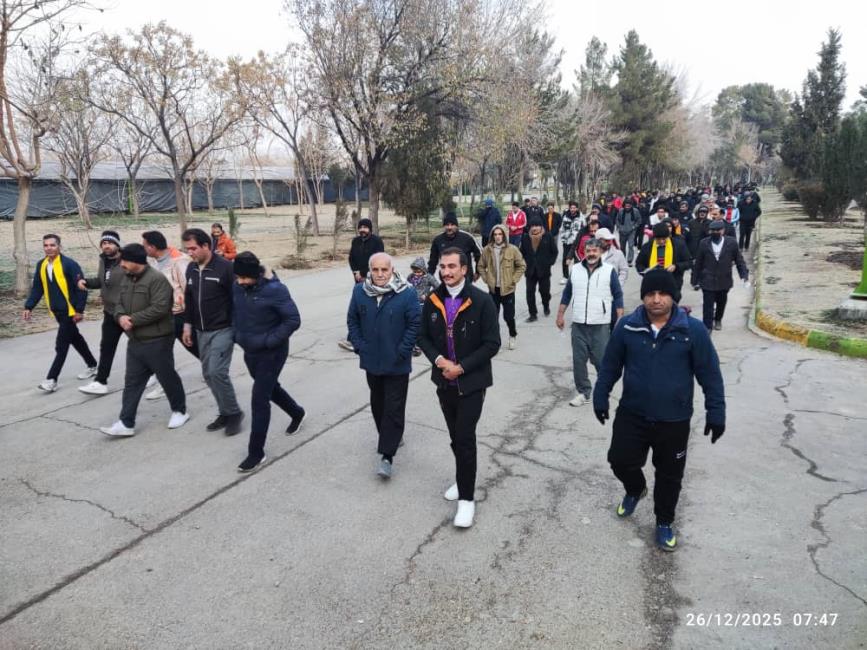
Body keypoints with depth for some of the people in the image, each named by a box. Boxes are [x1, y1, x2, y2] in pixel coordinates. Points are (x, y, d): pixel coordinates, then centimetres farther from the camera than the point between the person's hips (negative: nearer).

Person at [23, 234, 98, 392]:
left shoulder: (69, 264, -17)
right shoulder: (41, 265, 5)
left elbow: (82, 287, -17)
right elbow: (37, 288, 11)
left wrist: (80, 310, -19)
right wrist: (29, 307, 1)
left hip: (70, 311, -8)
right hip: (57, 311, 8)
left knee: (61, 345, -7)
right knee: (75, 339, 19)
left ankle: (51, 379, -3)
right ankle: (92, 366, 34)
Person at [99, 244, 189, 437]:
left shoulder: (157, 279, -17)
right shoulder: (126, 279, 11)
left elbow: (159, 309, -26)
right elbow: (119, 303, 14)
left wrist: (132, 319, -20)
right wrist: (121, 317, -10)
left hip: (157, 341, -8)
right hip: (134, 341, 8)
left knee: (167, 378, 7)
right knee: (132, 383, 8)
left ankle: (180, 411, 26)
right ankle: (126, 423, 11)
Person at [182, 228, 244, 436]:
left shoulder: (225, 267, -14)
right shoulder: (191, 269, 7)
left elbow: (237, 299, -13)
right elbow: (188, 299, 17)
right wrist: (187, 325, 13)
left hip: (223, 330, -7)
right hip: (202, 332, 7)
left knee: (217, 372, -15)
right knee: (208, 374, 10)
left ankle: (234, 413, 4)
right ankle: (225, 413, 23)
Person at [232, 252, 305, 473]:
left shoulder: (275, 289, -22)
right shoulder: (238, 287, -3)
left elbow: (294, 320, -20)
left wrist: (269, 340, -22)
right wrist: (237, 333, 3)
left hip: (271, 353, -7)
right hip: (249, 351, 7)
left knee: (259, 400, -5)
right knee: (270, 388, 24)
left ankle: (256, 453, 6)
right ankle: (297, 412, 52)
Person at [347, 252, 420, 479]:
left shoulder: (407, 294, -14)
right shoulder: (360, 291, -2)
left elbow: (415, 324, -11)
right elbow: (352, 320, 7)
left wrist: (402, 352, -14)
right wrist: (359, 346, -2)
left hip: (397, 364, -4)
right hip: (371, 361, 5)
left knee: (394, 408, -1)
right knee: (377, 403, 19)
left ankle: (387, 455, 5)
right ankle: (390, 437, 41)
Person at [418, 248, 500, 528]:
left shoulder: (481, 301, -13)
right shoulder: (433, 301, 0)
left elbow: (492, 344, -13)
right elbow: (423, 336, 7)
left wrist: (461, 367, -17)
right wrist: (438, 360, -12)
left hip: (471, 382, -4)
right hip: (444, 382, 5)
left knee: (465, 438, -6)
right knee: (456, 437, 17)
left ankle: (467, 498, 8)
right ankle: (463, 480, 38)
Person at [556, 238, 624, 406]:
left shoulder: (610, 271, -3)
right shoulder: (574, 269, 5)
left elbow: (618, 296, 0)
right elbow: (567, 294, 13)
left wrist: (620, 321, -4)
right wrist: (560, 315, 11)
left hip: (600, 325, -3)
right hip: (578, 324, 3)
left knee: (601, 360, 1)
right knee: (578, 360, 6)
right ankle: (583, 392, 19)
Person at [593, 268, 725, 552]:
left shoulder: (693, 330, -13)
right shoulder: (627, 326, -8)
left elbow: (710, 374, -5)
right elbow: (610, 366, 4)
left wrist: (716, 412, -4)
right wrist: (600, 398, 7)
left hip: (674, 421, -1)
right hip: (632, 415, 1)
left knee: (669, 475, 12)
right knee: (620, 460, 5)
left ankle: (664, 522, 36)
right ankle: (635, 490, 40)